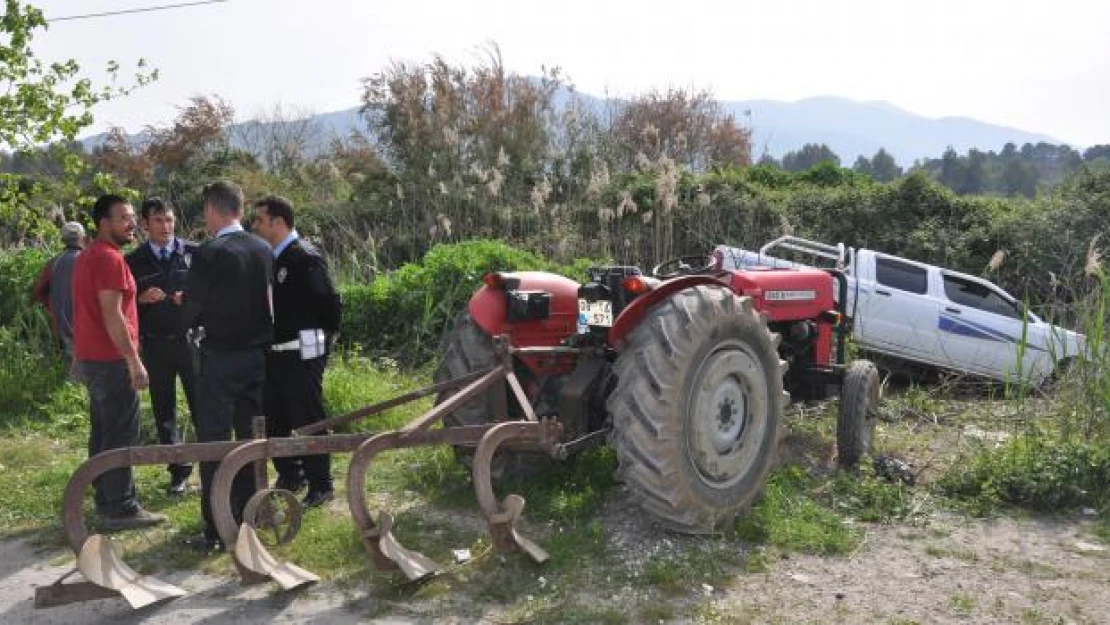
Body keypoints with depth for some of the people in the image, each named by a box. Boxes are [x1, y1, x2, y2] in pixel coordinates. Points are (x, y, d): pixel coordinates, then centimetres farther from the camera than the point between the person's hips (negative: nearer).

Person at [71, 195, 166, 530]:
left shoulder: (88, 256, 16)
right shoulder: (110, 258, -16)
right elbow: (111, 314, -22)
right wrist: (134, 360, -21)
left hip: (91, 357, 10)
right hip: (111, 359, -10)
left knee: (102, 432, 15)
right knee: (121, 435, -6)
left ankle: (105, 500, 23)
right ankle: (122, 508, -2)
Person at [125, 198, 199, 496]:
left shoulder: (194, 253, 1)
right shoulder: (134, 261, 5)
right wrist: (141, 299, -12)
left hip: (190, 340, -2)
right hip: (155, 345, 2)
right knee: (164, 412, 8)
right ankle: (179, 471, 20)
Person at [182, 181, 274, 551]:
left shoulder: (209, 254, -15)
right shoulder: (263, 250, 3)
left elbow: (192, 310, -10)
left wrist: (195, 320, 10)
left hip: (220, 357, -6)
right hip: (256, 354, 6)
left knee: (214, 443, 1)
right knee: (250, 437, 15)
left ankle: (216, 530, 3)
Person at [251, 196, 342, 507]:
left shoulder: (305, 257, -15)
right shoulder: (271, 258, 11)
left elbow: (331, 301, -18)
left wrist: (326, 335, -6)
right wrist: (266, 341, 10)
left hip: (302, 353, -9)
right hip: (274, 352, 9)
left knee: (309, 419, 0)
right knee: (274, 418, 16)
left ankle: (320, 485, 12)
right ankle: (289, 476, 32)